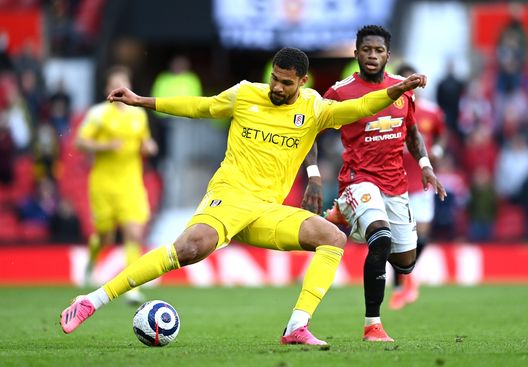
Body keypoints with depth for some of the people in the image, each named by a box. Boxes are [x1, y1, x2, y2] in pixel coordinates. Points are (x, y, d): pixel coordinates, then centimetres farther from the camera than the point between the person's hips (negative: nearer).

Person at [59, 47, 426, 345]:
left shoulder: (313, 108, 6)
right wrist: (141, 101, 20)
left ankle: (297, 328, -20)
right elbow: (200, 107, 19)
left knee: (334, 238, -16)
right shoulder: (244, 95, 5)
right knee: (195, 247, -34)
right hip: (229, 195, -4)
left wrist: (395, 92, -25)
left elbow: (353, 109, -9)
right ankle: (92, 301, -33)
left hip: (268, 212, 4)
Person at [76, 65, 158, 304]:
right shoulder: (98, 113, -5)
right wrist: (105, 146, -21)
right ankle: (92, 259, 42)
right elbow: (80, 142, -8)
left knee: (134, 234, -13)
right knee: (106, 236, 7)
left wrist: (147, 147, 2)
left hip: (131, 183, 3)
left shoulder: (139, 114, 10)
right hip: (103, 183, -3)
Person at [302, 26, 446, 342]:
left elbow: (413, 132, 21)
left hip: (396, 184, 6)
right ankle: (372, 325, -21)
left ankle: (346, 216, 34)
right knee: (382, 239, -32)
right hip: (360, 180, -6)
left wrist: (425, 165, 7)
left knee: (405, 262, 9)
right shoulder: (340, 92, -7)